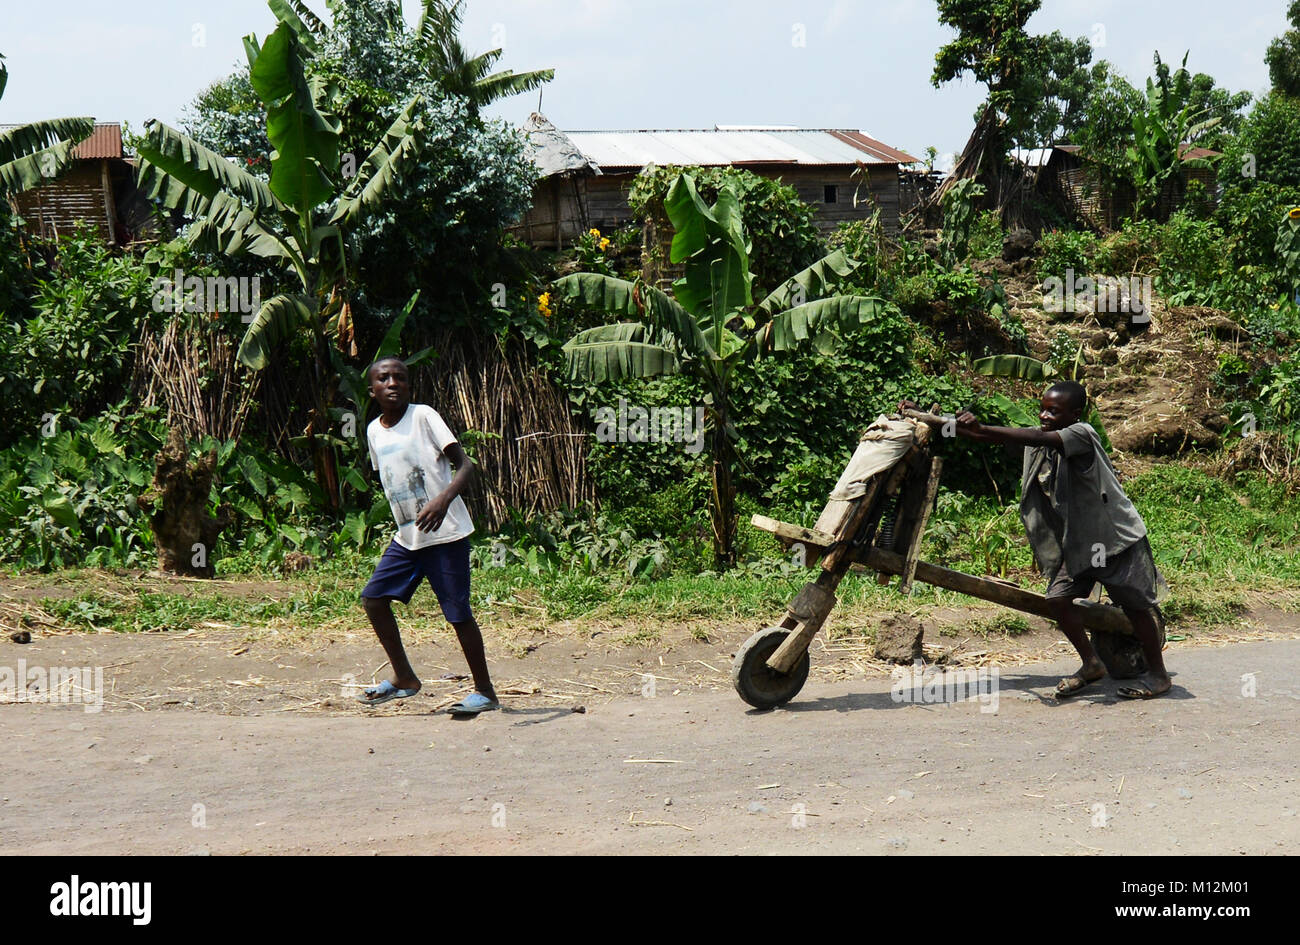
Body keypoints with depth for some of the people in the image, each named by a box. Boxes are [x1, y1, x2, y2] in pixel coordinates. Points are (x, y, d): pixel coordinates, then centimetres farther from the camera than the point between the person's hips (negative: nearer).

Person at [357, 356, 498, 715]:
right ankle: (404, 677, 17)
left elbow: (465, 464, -17)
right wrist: (402, 519, 17)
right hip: (406, 537, 7)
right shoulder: (374, 431, 9)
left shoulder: (423, 416, -10)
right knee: (374, 596, 2)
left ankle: (484, 691, 8)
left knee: (458, 612, -5)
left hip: (445, 535, -7)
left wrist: (443, 499, -34)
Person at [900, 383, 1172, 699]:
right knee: (1058, 597, -6)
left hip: (1117, 536, -7)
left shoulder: (1082, 435, -23)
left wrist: (980, 429, -52)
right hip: (1076, 541, 7)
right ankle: (1091, 664, 13)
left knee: (1135, 605, 2)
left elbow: (1037, 438, -40)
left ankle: (1158, 674, 18)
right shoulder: (1037, 440, -1)